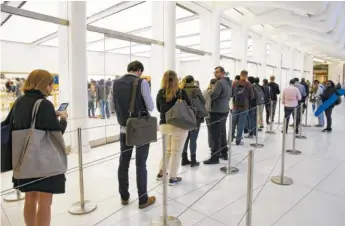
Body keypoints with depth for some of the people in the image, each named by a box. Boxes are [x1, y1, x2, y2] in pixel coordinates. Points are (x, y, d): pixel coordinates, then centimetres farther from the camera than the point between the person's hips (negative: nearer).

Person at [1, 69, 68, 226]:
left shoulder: (19, 102, 5)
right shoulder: (45, 104, -17)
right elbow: (57, 131, -15)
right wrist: (63, 119, 4)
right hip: (45, 157, -8)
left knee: (30, 198, 21)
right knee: (45, 201, 4)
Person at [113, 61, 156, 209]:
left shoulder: (116, 83, 5)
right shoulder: (142, 82, -12)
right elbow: (151, 107, -8)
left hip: (124, 128, 5)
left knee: (123, 162, 13)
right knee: (141, 164, 3)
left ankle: (124, 197, 26)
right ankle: (143, 199, 15)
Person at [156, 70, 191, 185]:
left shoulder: (160, 93, 0)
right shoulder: (181, 92, -10)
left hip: (164, 125, 4)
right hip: (179, 126, -4)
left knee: (167, 150, 21)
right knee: (176, 152, 6)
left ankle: (161, 173, 28)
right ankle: (172, 178, 13)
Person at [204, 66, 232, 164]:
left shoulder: (219, 82, -16)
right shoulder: (228, 82, 14)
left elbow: (213, 95, -22)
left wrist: (210, 91, -3)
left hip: (217, 111, -10)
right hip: (225, 110, 10)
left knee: (215, 135, -6)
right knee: (222, 133, 17)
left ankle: (215, 157, -1)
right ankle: (224, 153, 27)